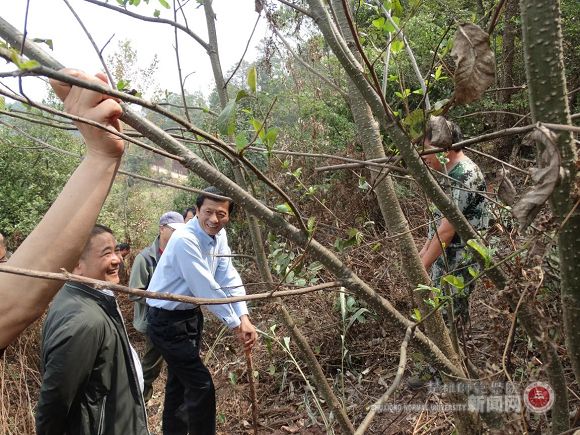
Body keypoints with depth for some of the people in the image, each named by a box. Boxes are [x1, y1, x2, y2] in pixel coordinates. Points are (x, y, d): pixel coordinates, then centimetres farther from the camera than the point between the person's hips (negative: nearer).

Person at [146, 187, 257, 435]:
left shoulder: (219, 236, -1)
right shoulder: (185, 239, -26)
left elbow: (230, 279, -4)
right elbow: (206, 288, -26)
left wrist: (244, 318, -15)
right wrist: (236, 325, -19)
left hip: (191, 315, 9)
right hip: (167, 320, -8)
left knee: (180, 381, 21)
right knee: (201, 385, -8)